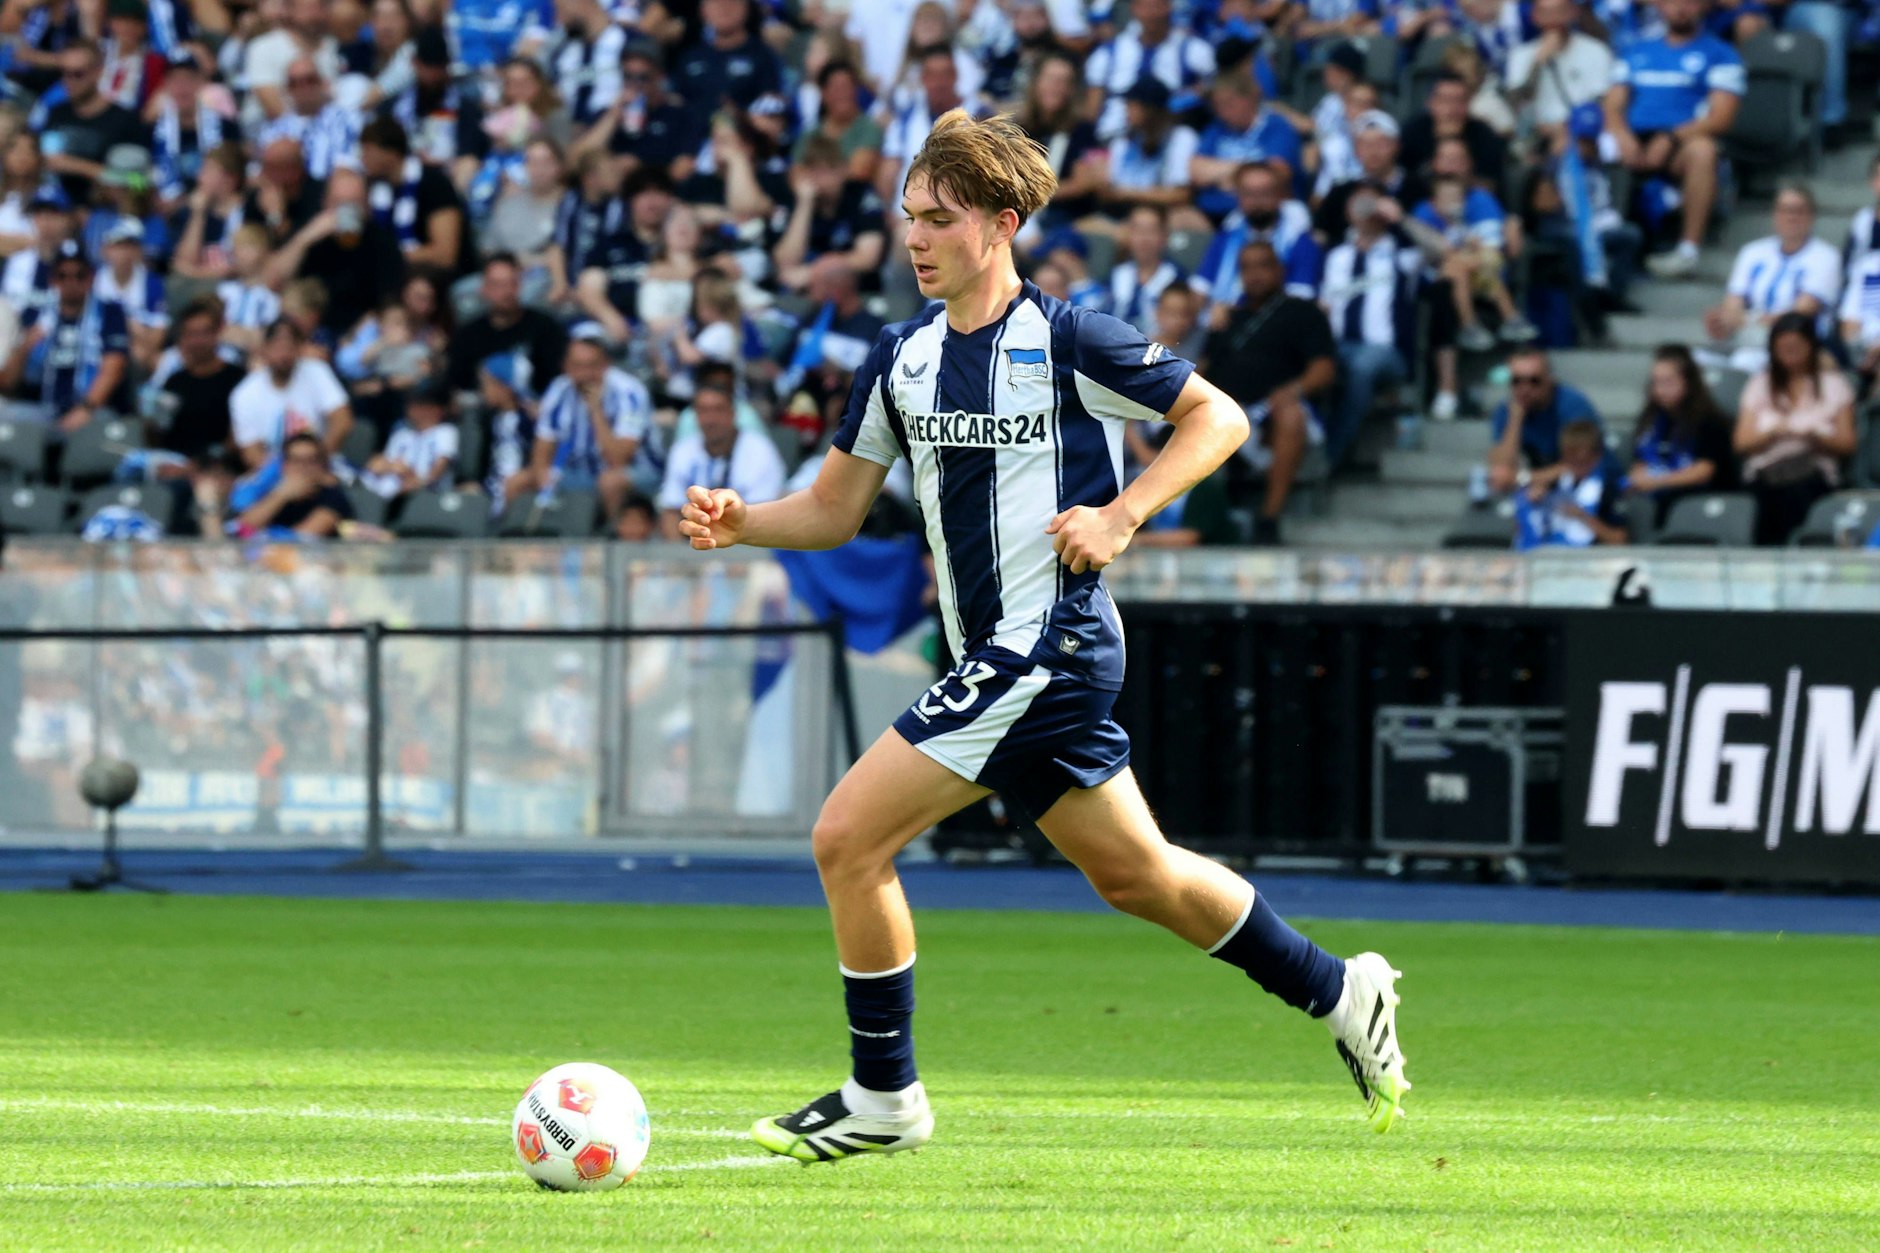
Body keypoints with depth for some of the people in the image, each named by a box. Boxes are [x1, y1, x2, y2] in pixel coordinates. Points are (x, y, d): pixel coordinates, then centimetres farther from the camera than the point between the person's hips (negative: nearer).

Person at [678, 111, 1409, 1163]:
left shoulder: (1065, 341, -12)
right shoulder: (904, 357, 9)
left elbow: (1219, 417, -5)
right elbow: (835, 508, 14)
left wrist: (1121, 515, -17)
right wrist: (739, 522, -4)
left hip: (1047, 639, -8)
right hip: (995, 657, 8)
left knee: (849, 838, -11)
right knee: (1133, 873, 17)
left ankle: (883, 1096, 1)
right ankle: (1339, 991, 31)